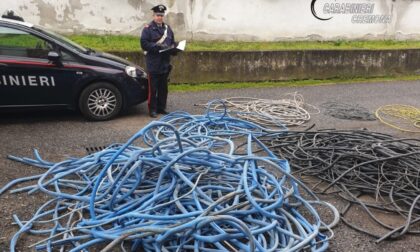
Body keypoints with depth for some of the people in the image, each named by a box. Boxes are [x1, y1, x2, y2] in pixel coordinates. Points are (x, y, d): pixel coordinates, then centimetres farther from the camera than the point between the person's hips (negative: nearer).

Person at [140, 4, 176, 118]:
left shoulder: (168, 28, 14)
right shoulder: (148, 28, -4)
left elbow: (173, 43, 18)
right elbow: (144, 43, -12)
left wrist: (172, 49, -3)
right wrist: (157, 46, -21)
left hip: (165, 64, 6)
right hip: (153, 64, -6)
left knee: (163, 88, 12)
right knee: (153, 88, -2)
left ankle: (161, 108, 22)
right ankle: (152, 109, 6)